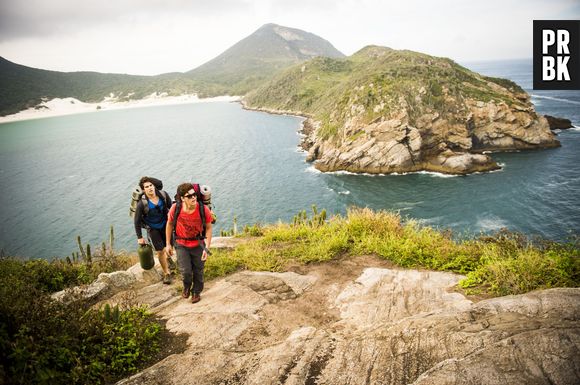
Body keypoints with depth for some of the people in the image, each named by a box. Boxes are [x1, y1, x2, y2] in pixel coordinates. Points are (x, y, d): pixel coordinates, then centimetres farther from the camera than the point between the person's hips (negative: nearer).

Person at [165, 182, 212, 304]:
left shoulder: (204, 209, -25)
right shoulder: (175, 208, -22)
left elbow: (208, 228, -11)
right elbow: (169, 224, -3)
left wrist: (207, 248, -14)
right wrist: (168, 244, 2)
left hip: (198, 244, 0)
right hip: (181, 244, 0)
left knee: (198, 271, 14)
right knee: (186, 271, -7)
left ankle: (196, 291, 44)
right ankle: (187, 286, 30)